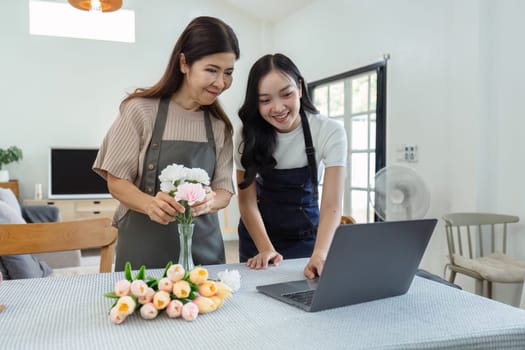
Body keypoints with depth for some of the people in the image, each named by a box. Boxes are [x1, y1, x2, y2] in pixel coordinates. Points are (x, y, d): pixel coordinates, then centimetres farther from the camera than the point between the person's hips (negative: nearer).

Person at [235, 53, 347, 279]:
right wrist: (266, 249, -26)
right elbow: (247, 200, -13)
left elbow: (332, 205, -25)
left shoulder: (330, 132, -21)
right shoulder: (248, 134, -15)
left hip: (305, 236, -1)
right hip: (258, 234, 1)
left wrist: (319, 255, -40)